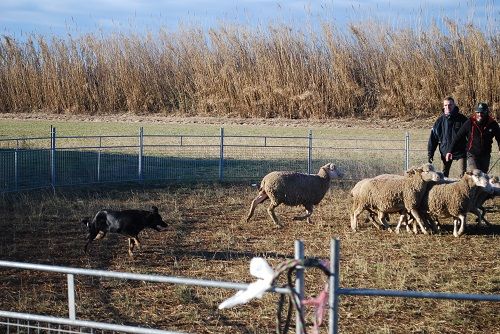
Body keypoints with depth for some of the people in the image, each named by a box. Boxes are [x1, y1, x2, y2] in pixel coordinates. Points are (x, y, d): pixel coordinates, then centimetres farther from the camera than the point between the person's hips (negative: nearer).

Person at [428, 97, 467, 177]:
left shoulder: (462, 119, -3)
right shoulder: (440, 120, 0)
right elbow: (433, 138, 3)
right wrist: (430, 153, -2)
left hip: (460, 151, -2)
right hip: (445, 151, 2)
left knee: (463, 173, -5)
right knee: (444, 174, 8)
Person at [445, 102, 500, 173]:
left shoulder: (492, 124, -5)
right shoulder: (470, 123, -9)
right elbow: (458, 137, -6)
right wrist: (450, 151, -10)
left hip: (485, 156, 3)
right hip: (472, 155, -3)